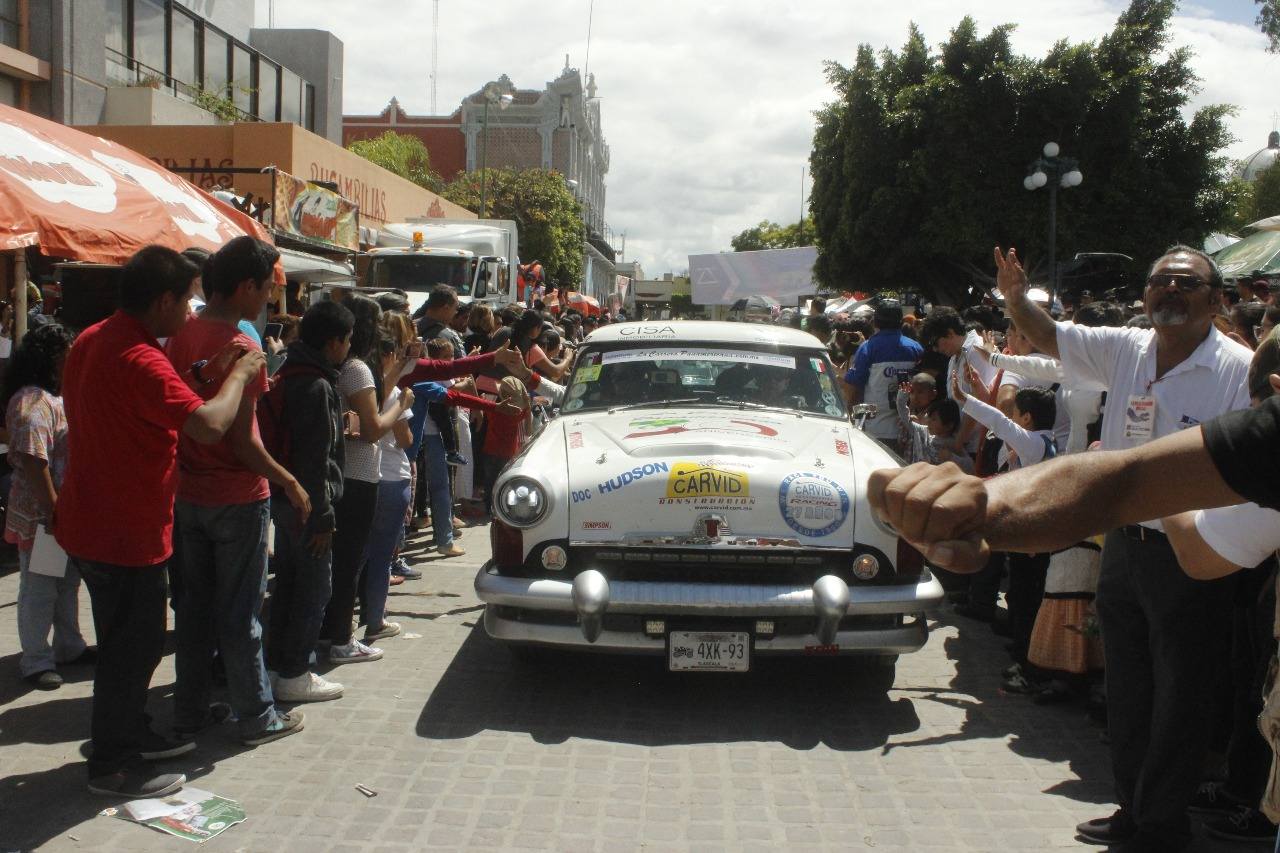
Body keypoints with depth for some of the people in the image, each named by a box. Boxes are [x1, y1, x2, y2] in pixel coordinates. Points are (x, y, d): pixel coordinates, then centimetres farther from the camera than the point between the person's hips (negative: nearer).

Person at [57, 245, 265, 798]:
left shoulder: (91, 341, 5)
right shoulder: (139, 360, -27)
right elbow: (210, 425, -35)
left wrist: (199, 374, 7)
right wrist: (239, 373, -19)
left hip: (91, 521, 10)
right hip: (125, 533, -10)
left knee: (130, 640, 23)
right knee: (133, 645, 4)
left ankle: (132, 734, 37)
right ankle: (112, 766, 17)